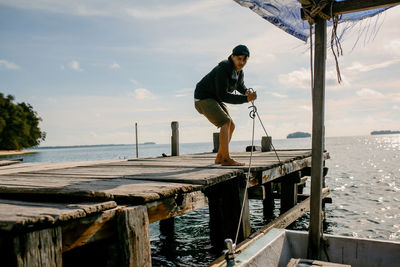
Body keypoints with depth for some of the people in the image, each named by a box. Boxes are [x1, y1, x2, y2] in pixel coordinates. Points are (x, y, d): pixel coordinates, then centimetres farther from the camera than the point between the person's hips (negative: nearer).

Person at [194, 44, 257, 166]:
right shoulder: (223, 69, -27)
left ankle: (219, 157, 9)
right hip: (203, 98, -9)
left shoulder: (238, 70, 0)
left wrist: (246, 92, -6)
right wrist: (245, 99, -34)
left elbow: (240, 85, 19)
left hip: (215, 99, 9)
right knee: (226, 122, -22)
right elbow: (222, 95, -31)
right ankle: (226, 159, -20)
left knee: (231, 126, 3)